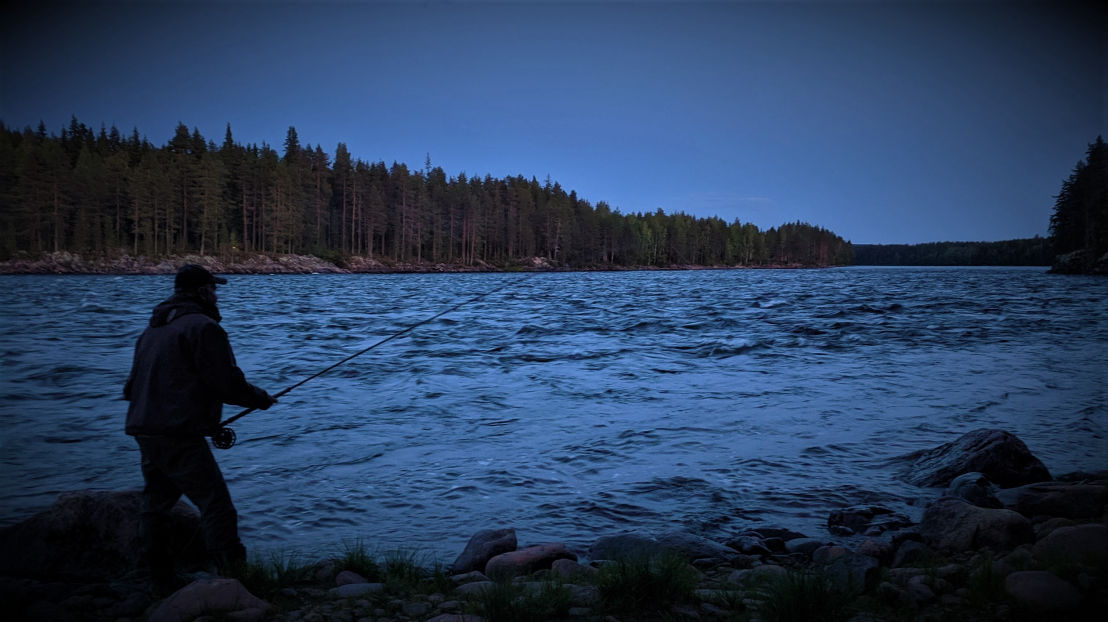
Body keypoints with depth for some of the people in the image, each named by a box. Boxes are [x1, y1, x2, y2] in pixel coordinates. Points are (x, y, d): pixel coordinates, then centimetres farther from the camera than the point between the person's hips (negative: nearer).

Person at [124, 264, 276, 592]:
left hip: (145, 432, 10)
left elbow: (132, 386, 22)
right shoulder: (203, 327, -10)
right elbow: (228, 384, -15)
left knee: (156, 507, 18)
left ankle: (162, 582, 28)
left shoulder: (152, 330, 18)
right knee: (217, 510, -7)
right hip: (180, 437, -9)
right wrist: (262, 398, 2)